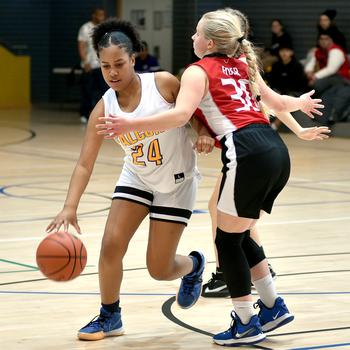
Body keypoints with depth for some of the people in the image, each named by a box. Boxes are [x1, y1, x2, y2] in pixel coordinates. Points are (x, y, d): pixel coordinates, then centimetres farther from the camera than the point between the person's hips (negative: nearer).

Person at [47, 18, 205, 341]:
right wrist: (70, 208, -32)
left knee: (159, 269, -2)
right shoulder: (104, 109, -16)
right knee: (111, 244, -11)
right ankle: (109, 317, 10)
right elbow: (85, 164, -20)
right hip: (137, 178, 3)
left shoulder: (164, 83, -23)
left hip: (177, 183, -3)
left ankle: (193, 265, 35)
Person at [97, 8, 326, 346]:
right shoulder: (244, 66, 23)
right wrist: (301, 103, 57)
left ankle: (246, 324, 11)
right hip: (276, 150, 8)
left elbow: (179, 115, -15)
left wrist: (129, 125, -16)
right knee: (239, 235, 22)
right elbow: (277, 103, 35)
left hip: (248, 153, -8)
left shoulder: (199, 71, 3)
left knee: (227, 240, 7)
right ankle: (273, 306, 25)